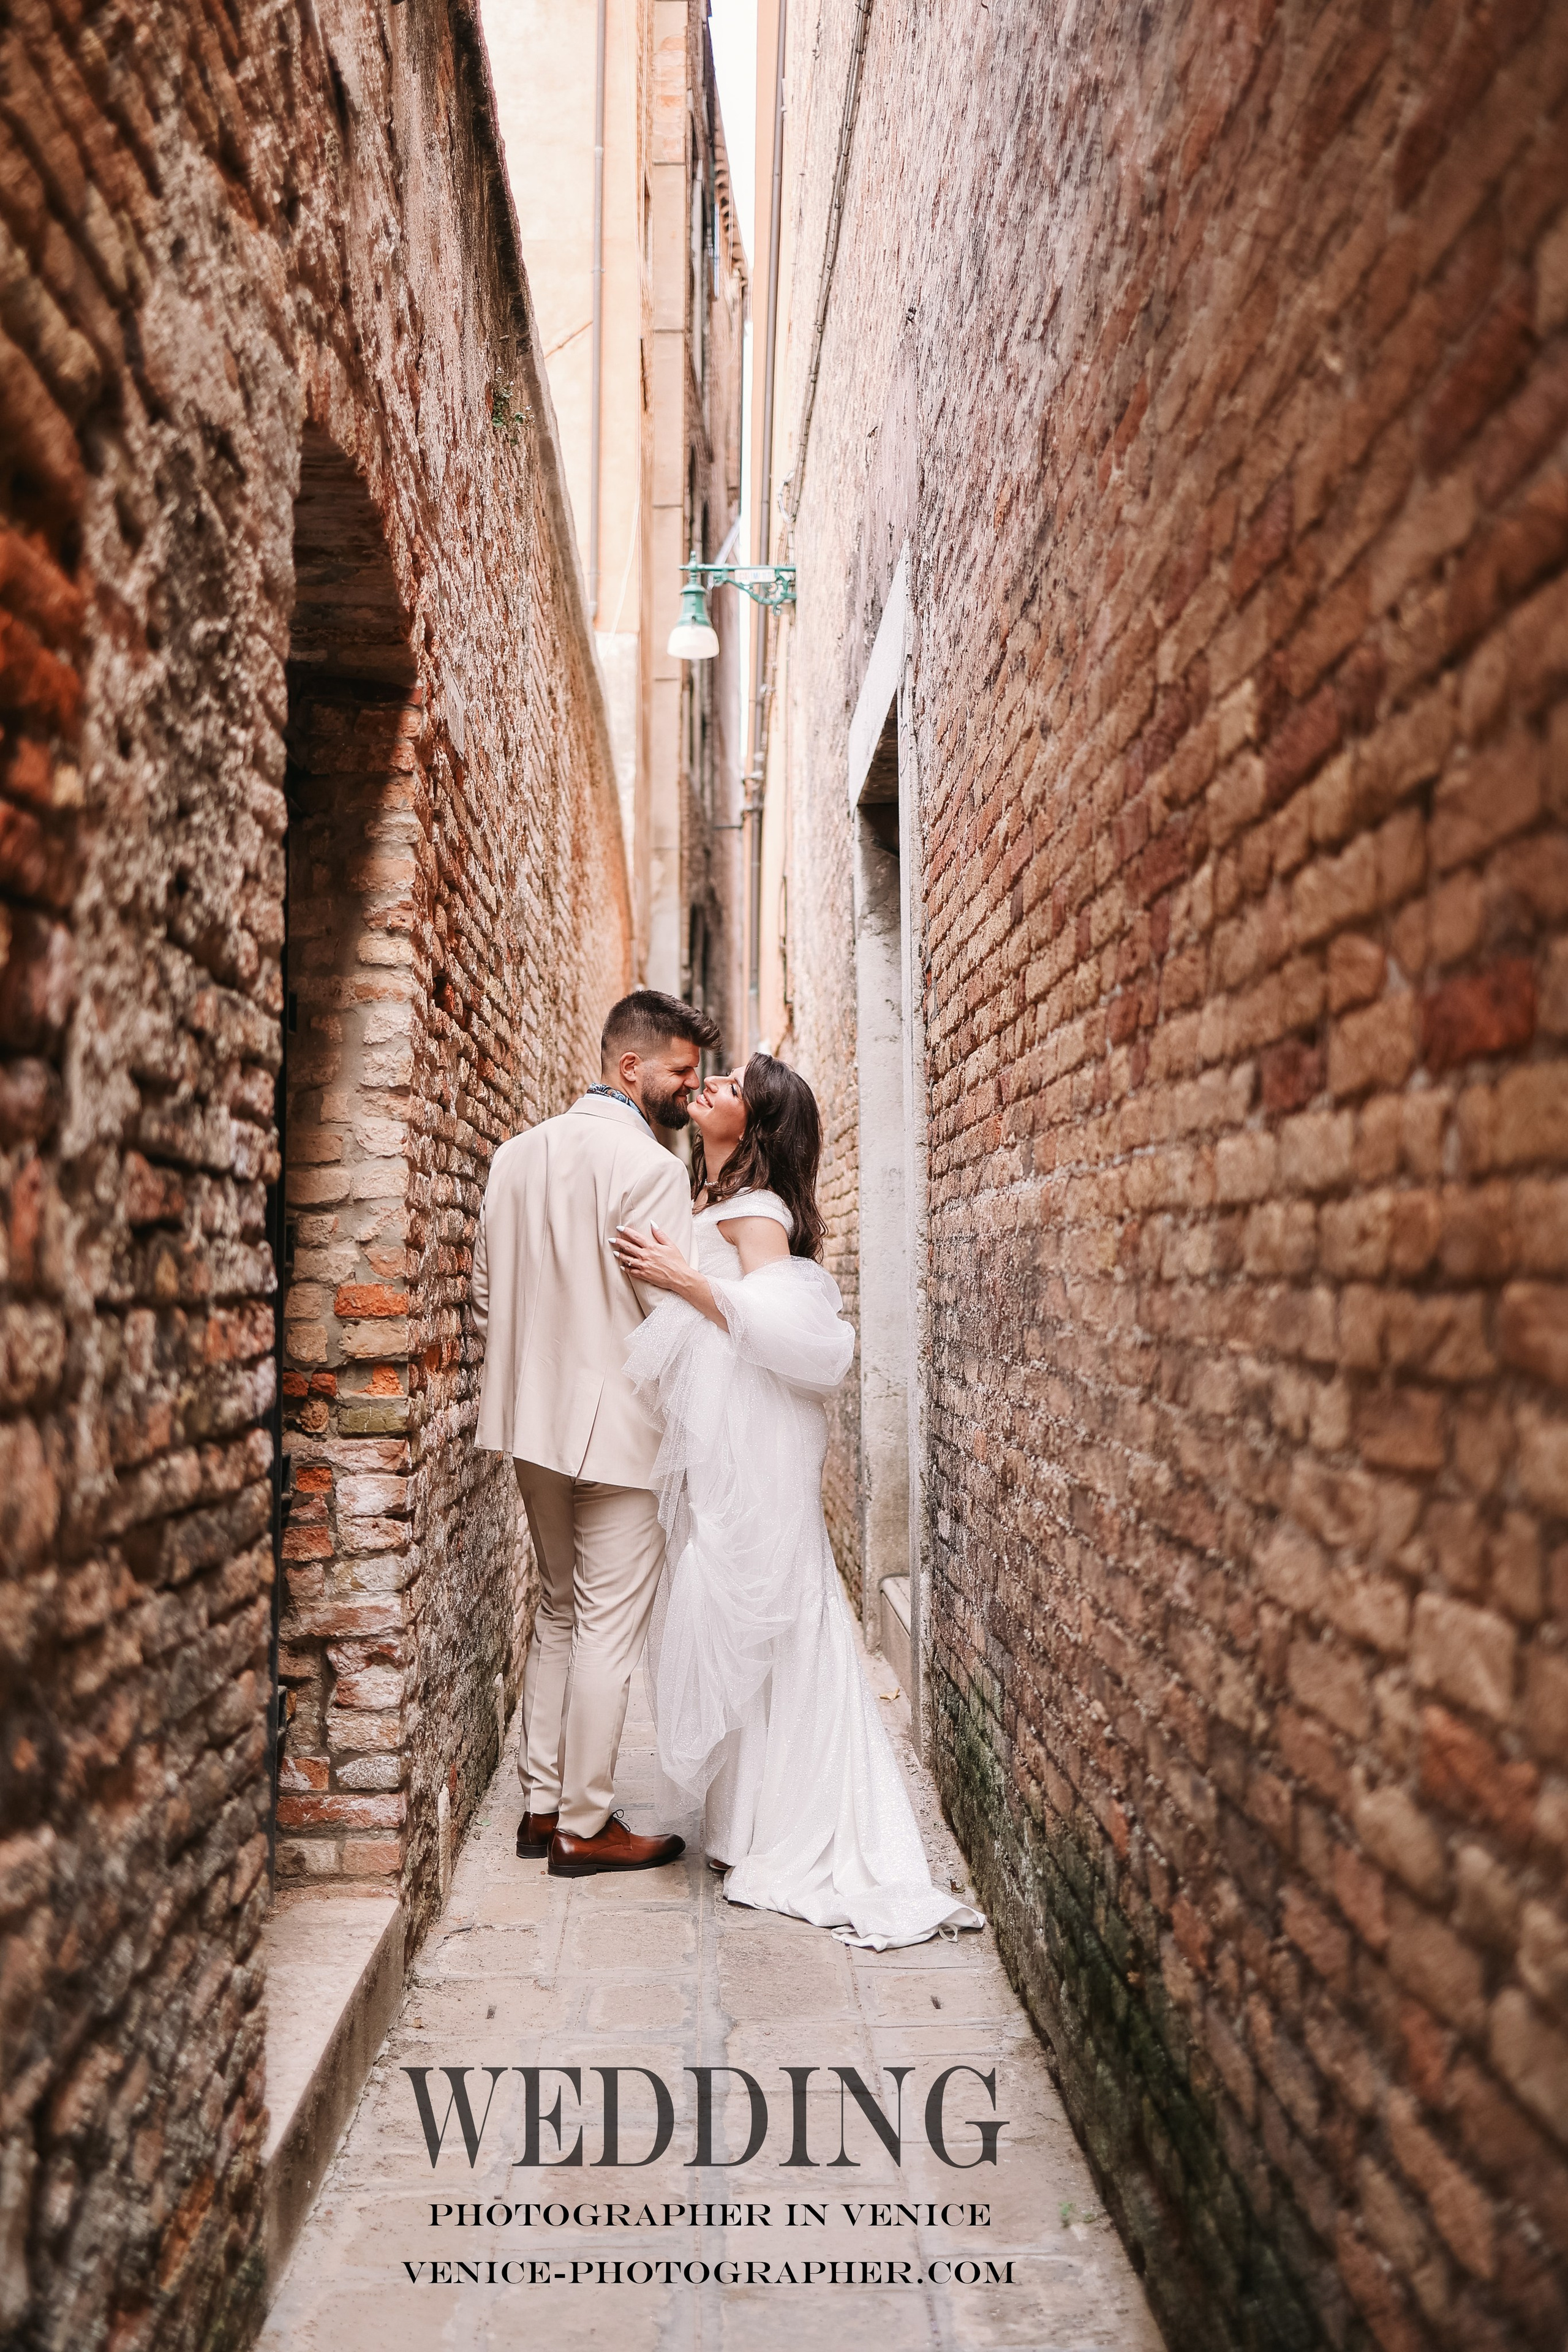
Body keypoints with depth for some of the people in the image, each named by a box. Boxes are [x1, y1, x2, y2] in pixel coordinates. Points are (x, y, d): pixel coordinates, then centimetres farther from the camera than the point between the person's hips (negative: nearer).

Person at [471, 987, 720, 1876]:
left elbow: (486, 1295, 11)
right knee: (610, 1629, 3)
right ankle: (585, 1827, 12)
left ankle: (542, 1802, 26)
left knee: (560, 1611, 19)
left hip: (535, 1422, 8)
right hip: (618, 1428, -8)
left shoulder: (517, 1155, 7)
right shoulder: (650, 1167, -16)